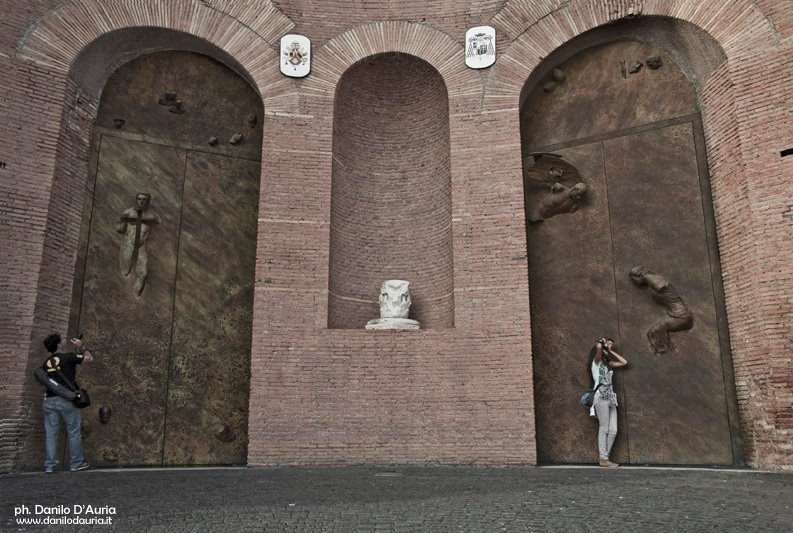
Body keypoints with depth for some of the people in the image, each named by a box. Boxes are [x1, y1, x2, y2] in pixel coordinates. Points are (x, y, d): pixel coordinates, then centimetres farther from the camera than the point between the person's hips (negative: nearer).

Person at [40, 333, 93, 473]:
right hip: (66, 399, -5)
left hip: (50, 400, 5)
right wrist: (81, 347, 19)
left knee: (50, 433, 5)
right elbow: (89, 358, 5)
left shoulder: (47, 363, 12)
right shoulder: (68, 357, -4)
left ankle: (49, 465, 5)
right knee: (73, 432, 4)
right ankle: (76, 463, 7)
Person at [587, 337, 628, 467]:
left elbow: (624, 362, 22)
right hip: (601, 397, -7)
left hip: (610, 398, 7)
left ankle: (604, 456, 9)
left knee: (613, 430, 1)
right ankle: (603, 459, -3)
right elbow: (598, 346, -15)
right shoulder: (596, 361, 3)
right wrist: (603, 344, 7)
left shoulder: (608, 364, 24)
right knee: (604, 429, -7)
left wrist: (611, 351, 21)